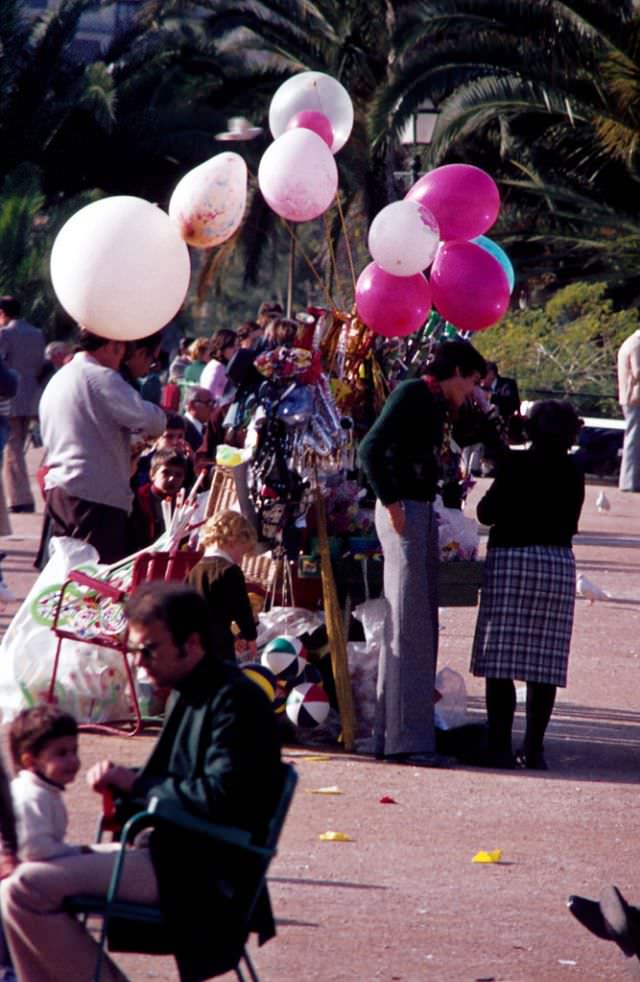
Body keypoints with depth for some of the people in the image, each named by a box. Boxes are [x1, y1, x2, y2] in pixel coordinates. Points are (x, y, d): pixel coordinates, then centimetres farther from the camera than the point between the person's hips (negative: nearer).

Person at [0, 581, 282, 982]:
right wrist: (121, 781, 3)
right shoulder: (190, 694, 17)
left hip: (202, 871, -11)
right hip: (174, 850, 11)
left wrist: (135, 784, -11)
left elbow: (218, 797, -23)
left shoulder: (235, 699, -15)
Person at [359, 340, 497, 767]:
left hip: (423, 511, 10)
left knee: (419, 627, 13)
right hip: (406, 511, -10)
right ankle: (406, 737, -9)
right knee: (409, 626, -9)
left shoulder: (437, 404, 16)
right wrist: (391, 504, -19)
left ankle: (392, 735, 19)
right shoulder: (412, 394, -10)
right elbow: (371, 448, -20)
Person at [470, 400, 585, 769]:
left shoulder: (516, 464, -7)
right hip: (559, 562, 4)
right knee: (545, 665, 5)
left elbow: (487, 513, -6)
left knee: (501, 660, -2)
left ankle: (501, 746, -7)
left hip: (512, 559, -4)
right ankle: (534, 749, 4)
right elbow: (571, 523, 12)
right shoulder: (573, 473, 5)